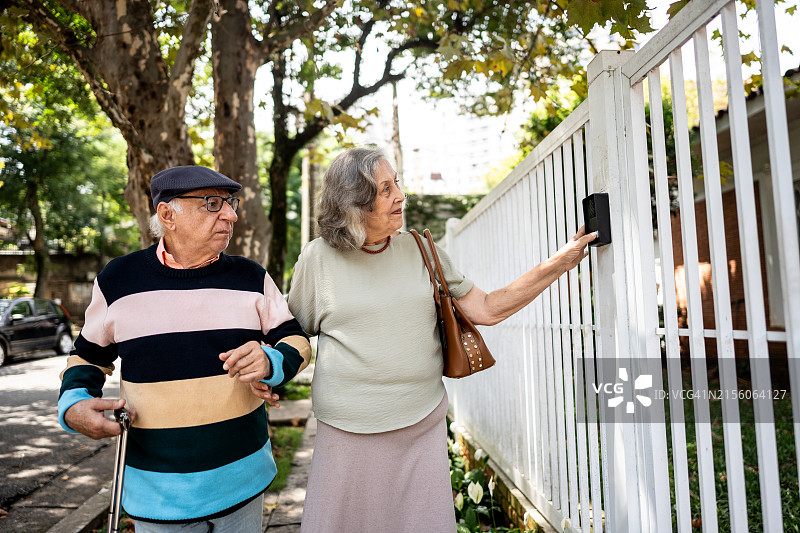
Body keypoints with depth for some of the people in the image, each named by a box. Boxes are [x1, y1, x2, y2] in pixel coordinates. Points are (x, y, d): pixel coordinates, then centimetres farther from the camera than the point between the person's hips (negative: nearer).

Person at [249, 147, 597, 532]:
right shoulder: (318, 257, -2)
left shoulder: (422, 251, 3)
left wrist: (560, 262, -1)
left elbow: (486, 310, 3)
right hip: (348, 431, -1)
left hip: (423, 427, 2)